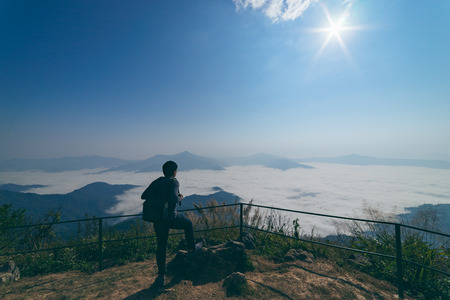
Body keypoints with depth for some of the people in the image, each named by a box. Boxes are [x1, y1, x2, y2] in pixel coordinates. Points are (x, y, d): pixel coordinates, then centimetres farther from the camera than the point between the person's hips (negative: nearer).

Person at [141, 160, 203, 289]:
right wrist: (180, 198, -7)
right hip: (171, 218, -5)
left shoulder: (156, 182, 4)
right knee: (188, 223, 24)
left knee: (161, 247, 15)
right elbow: (173, 200, -29)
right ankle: (192, 248, 41)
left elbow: (144, 196, 4)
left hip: (157, 219, 5)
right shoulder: (173, 182, -15)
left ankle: (161, 276, 20)